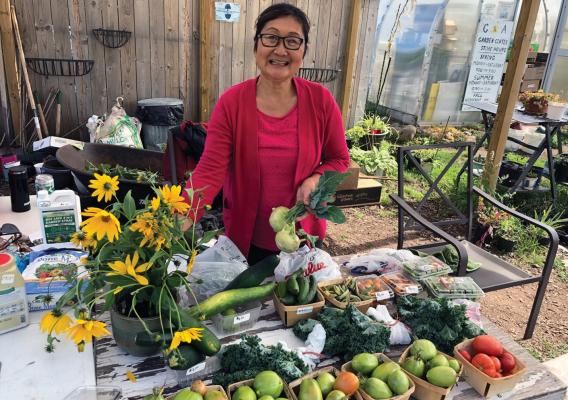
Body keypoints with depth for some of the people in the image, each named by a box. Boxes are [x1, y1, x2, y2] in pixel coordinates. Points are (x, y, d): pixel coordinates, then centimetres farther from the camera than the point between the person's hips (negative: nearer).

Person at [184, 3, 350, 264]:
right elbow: (210, 169, -20)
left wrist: (315, 180, -20)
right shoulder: (231, 102, -13)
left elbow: (339, 159, 1)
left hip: (304, 235, 1)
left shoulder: (320, 100, -10)